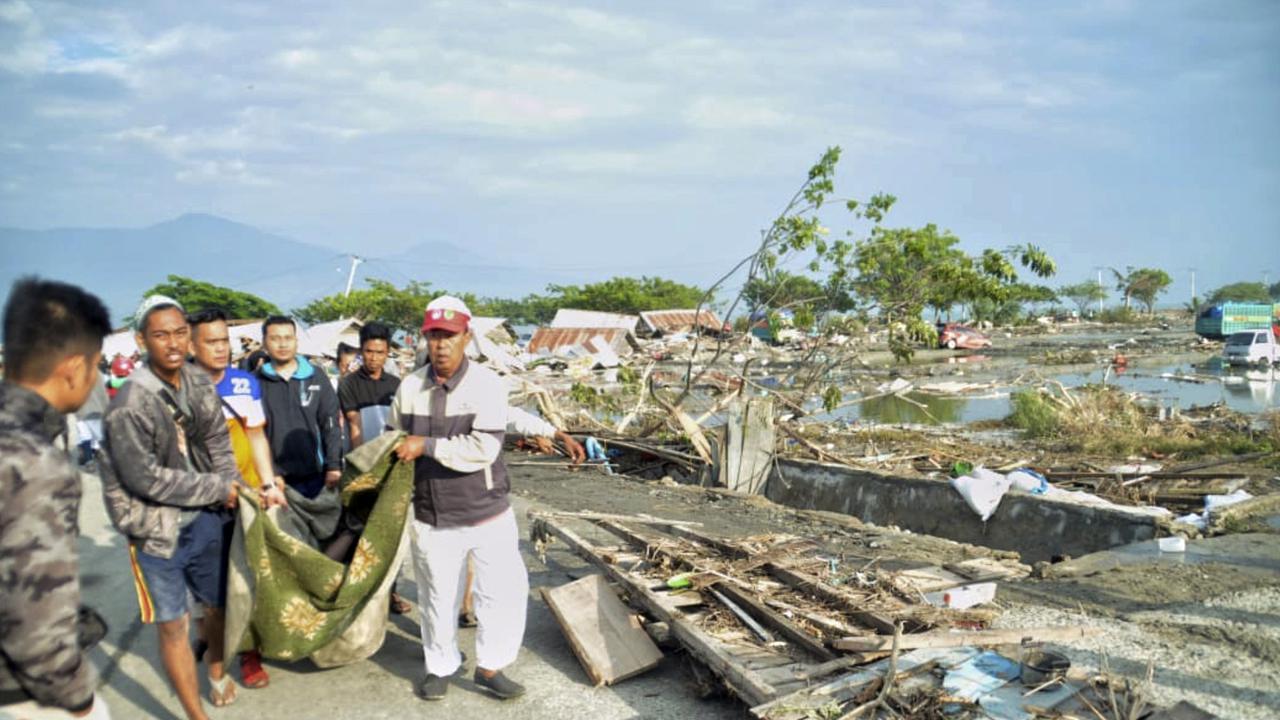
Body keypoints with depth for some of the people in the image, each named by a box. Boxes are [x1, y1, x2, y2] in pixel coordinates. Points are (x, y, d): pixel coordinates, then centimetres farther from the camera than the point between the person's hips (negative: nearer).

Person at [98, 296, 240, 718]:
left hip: (207, 518, 5)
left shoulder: (200, 384, -3)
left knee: (218, 604, 21)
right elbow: (147, 478, -19)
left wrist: (232, 490, -7)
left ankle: (216, 668, 48)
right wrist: (218, 490, -13)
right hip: (158, 530, -5)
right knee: (173, 625, 3)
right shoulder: (128, 407, -20)